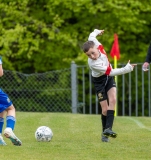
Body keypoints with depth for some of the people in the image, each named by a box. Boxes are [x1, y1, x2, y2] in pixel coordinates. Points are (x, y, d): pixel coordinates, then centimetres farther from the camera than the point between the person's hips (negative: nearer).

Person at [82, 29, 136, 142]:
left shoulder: (97, 45, -20)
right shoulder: (93, 64, -35)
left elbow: (91, 36, 3)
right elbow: (111, 72, -32)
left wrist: (97, 32, 24)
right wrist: (127, 68, -32)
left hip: (109, 78, 5)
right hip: (99, 81, -5)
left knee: (112, 100, -18)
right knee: (105, 109, -8)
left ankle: (108, 129, -26)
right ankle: (104, 133, 10)